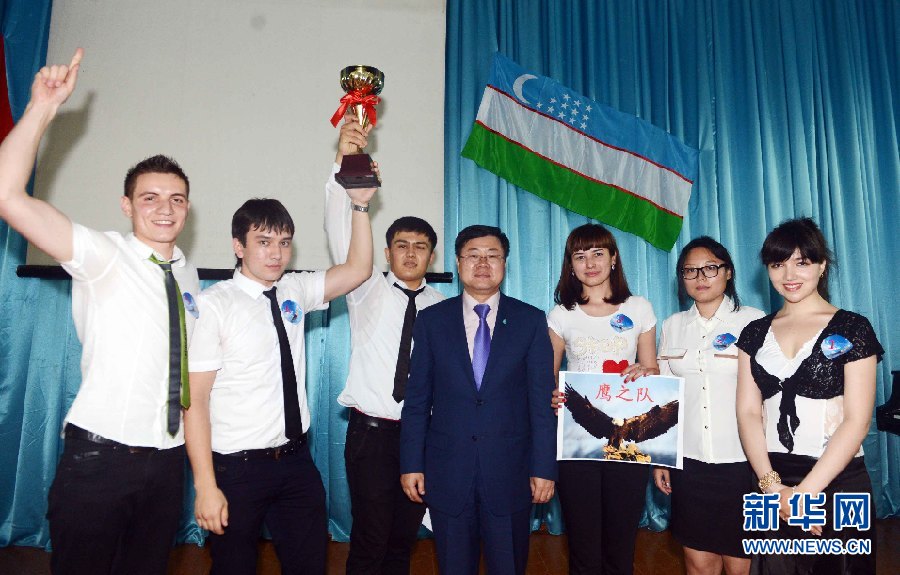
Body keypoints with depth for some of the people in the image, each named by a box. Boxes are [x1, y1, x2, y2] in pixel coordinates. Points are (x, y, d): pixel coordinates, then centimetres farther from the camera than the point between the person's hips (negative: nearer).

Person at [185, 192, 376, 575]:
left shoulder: (294, 291, 4)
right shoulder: (213, 305, -13)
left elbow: (358, 270, 5)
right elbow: (194, 399, -15)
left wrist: (359, 203, -7)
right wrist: (205, 486, -17)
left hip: (297, 458, 5)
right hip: (237, 467, -5)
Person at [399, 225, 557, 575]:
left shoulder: (531, 321, 0)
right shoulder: (431, 321, 2)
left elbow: (542, 400, -1)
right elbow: (417, 399, 2)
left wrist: (544, 467, -5)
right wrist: (411, 464, -1)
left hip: (510, 471, 0)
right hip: (447, 470, 1)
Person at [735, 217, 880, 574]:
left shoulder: (852, 329, -3)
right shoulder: (755, 333, 6)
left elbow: (857, 421, -10)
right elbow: (748, 412, 0)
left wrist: (806, 491, -15)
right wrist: (772, 485, -12)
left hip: (837, 482, -2)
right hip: (771, 484, 3)